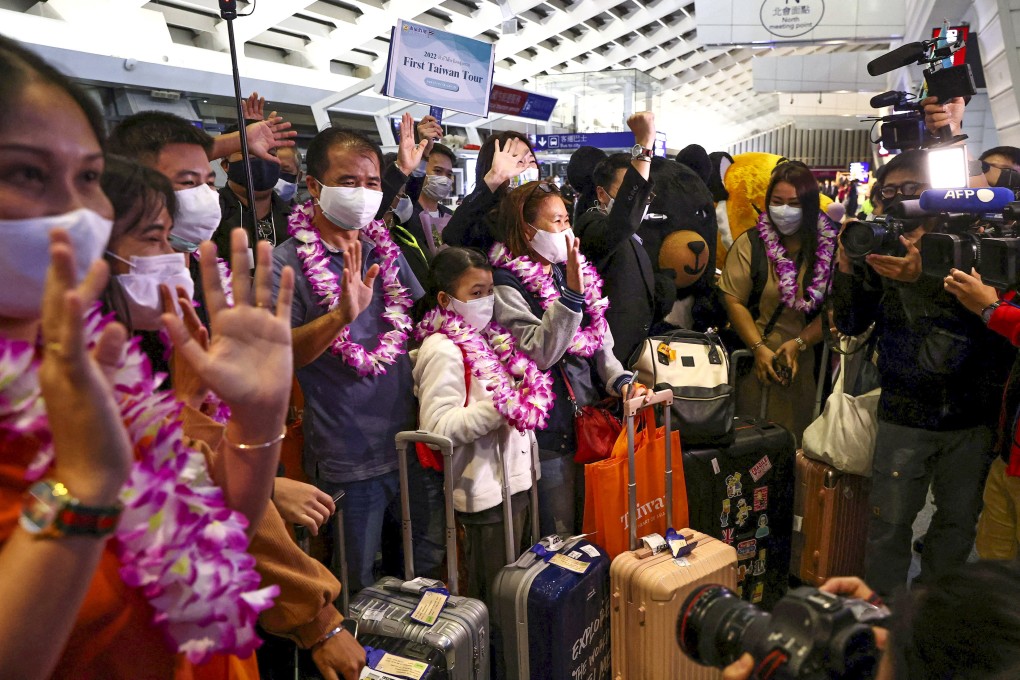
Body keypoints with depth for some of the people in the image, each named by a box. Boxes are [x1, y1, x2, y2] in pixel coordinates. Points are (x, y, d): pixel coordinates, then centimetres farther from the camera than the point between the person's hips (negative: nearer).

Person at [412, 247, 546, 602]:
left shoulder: (486, 337, 11)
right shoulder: (442, 350, -17)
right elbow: (437, 425, -26)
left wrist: (528, 395, 4)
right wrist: (503, 407, -25)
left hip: (513, 478, 9)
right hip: (484, 489, -9)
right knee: (492, 591, 6)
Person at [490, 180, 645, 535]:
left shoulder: (574, 270, 10)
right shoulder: (508, 285, -13)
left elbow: (601, 343, 12)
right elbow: (541, 353, -24)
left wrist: (621, 381, -5)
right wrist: (572, 291, -30)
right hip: (550, 431, -7)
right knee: (559, 540, 8)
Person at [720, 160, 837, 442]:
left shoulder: (830, 248, 1)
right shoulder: (749, 244, -2)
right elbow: (734, 301, -7)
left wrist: (800, 342, -14)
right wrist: (758, 348, -15)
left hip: (807, 365, 1)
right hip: (756, 363, -1)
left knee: (798, 438, 10)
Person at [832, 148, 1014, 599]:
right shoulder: (877, 248, 2)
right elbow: (850, 324, -2)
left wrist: (920, 277, -30)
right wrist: (846, 265, -16)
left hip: (971, 414, 1)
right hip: (904, 414, -1)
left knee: (959, 521, 14)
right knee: (890, 523, 3)